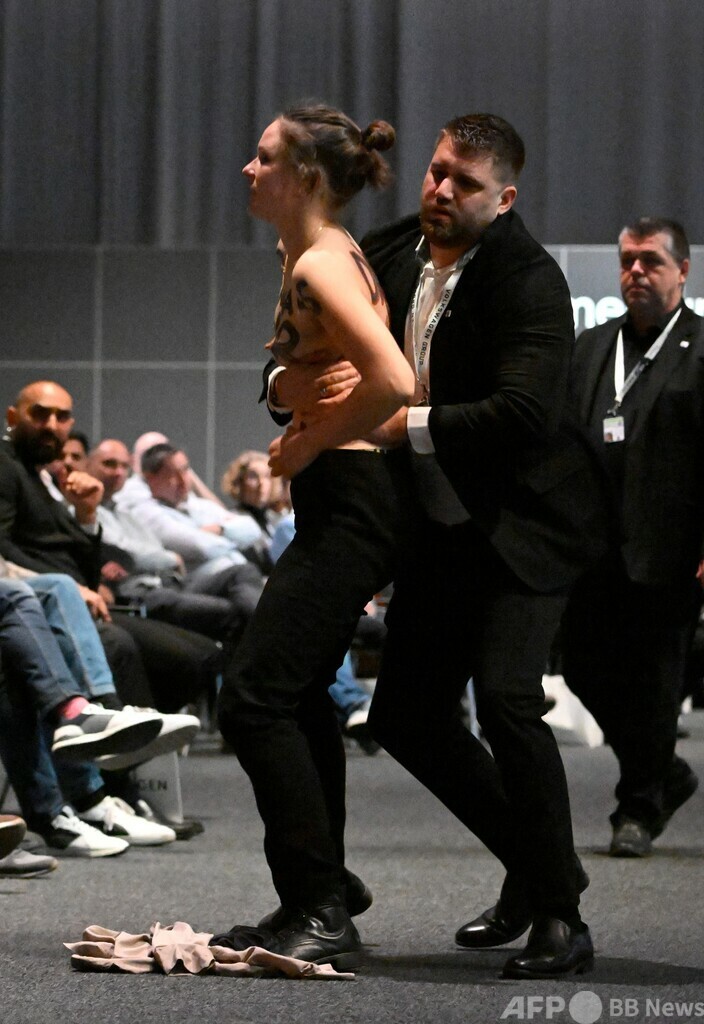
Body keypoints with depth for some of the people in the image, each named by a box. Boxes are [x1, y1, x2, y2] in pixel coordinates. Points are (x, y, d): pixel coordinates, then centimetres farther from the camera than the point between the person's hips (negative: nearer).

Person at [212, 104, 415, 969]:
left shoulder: (319, 267, -17)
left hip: (348, 502, -11)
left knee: (253, 696, -13)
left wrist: (310, 445, -17)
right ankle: (323, 887, 35)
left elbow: (393, 382, -30)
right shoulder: (315, 256, 14)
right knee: (298, 693, 21)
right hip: (336, 504, 11)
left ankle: (324, 914, -10)